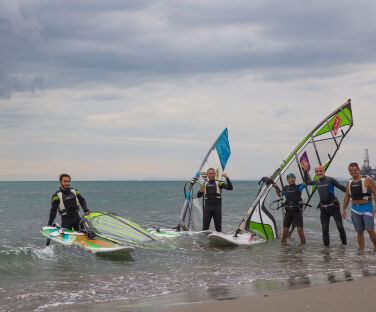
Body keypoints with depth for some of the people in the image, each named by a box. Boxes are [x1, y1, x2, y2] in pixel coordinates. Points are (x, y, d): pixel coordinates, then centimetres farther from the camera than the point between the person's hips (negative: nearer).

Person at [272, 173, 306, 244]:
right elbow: (280, 195, 27)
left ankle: (303, 244, 0)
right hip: (288, 212, 4)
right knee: (285, 230, 4)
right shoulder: (286, 188, 10)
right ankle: (283, 243, 15)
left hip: (297, 212, -4)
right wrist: (276, 188, 13)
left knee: (300, 230, -9)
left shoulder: (298, 187, -3)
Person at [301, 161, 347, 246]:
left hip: (334, 207, -5)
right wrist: (305, 170, 22)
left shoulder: (330, 180, -8)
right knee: (324, 229, 3)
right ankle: (326, 245, 10)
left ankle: (344, 243, 7)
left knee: (340, 226, -7)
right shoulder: (316, 182, 9)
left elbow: (342, 187, -5)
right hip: (323, 209, 5)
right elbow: (307, 182, 27)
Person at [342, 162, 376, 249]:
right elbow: (346, 197, 19)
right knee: (359, 232, 5)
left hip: (367, 208, -4)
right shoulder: (349, 183, 10)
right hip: (355, 209, 4)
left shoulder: (367, 180, -5)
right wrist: (344, 209, 15)